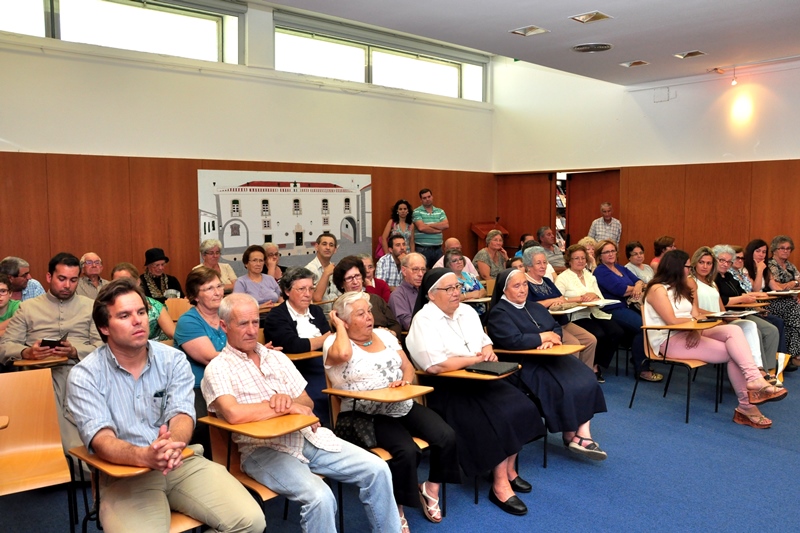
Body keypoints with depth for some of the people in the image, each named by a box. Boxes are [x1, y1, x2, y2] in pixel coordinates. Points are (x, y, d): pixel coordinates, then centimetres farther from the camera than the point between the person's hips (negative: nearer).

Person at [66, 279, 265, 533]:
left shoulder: (173, 360, 2)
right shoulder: (85, 375, -4)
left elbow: (182, 415, -9)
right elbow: (101, 439, -15)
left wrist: (173, 444, -34)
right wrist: (144, 456, -36)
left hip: (182, 463, 3)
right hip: (125, 473, -2)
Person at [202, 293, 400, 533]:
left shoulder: (277, 357, 15)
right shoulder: (218, 368, -5)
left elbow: (307, 402, 14)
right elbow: (234, 414, -24)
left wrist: (288, 399, -11)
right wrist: (288, 407, -14)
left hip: (309, 437, 6)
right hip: (263, 449, -6)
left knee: (377, 469, -5)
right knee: (319, 497, -31)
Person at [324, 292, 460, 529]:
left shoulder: (384, 335, 14)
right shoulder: (334, 343, -5)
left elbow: (408, 367, 14)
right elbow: (343, 354, -30)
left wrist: (405, 380, -9)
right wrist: (339, 326, -12)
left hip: (404, 406, 6)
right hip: (368, 416, -6)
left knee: (446, 436, -14)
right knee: (407, 451, -29)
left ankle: (431, 488, 12)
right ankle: (396, 508, -3)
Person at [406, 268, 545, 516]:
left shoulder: (467, 311, 11)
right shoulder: (424, 320, -14)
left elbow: (484, 340, 22)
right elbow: (435, 365, -23)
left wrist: (488, 351, -4)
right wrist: (475, 359, -14)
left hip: (478, 380, 8)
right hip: (446, 389, -7)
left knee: (521, 406, -12)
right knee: (498, 418, -25)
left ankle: (509, 469, 6)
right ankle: (500, 485, -10)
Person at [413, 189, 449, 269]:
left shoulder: (440, 211, 12)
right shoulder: (417, 212, -1)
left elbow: (446, 225, -4)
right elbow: (421, 227, -15)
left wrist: (429, 225, -10)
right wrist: (438, 230, -5)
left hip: (437, 249, 4)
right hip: (422, 249, -4)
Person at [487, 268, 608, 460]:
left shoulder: (535, 307, 20)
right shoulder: (499, 313, -5)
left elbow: (556, 328, 14)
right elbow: (513, 341, -19)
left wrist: (551, 339, -10)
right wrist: (543, 337, -8)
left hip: (550, 358, 7)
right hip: (525, 365, -7)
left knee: (586, 381, -17)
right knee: (564, 388, -25)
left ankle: (583, 434, -17)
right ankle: (570, 435, -3)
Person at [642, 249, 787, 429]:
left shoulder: (681, 289, 21)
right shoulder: (657, 289, -8)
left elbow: (695, 316, 9)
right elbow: (672, 321, -19)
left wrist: (696, 328, -13)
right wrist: (695, 320, -4)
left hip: (689, 334, 8)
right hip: (669, 341, -8)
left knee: (733, 330, -19)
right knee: (732, 353, -19)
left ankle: (754, 381, -26)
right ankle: (746, 405, -18)